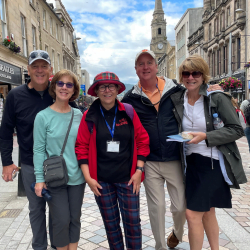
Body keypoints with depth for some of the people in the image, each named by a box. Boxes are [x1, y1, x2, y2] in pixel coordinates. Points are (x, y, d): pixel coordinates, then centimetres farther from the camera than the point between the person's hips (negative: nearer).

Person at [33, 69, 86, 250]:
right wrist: (39, 179, -8)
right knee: (62, 221, 4)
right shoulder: (43, 116, -8)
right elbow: (39, 150, -6)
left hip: (77, 177, 3)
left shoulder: (78, 115, 1)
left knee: (75, 219, 14)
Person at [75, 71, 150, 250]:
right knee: (110, 223, 15)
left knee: (132, 222, 7)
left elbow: (142, 141, 0)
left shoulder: (129, 111, -2)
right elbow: (82, 147, 0)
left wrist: (139, 170, -6)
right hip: (101, 180, 1)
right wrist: (88, 177, -5)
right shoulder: (89, 116, -2)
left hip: (128, 178, 0)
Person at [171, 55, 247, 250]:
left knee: (193, 213, -3)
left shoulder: (217, 98, -12)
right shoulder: (177, 100, 2)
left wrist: (205, 136, -23)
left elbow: (237, 130, -14)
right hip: (192, 162, 5)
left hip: (213, 163, -5)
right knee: (207, 211, 19)